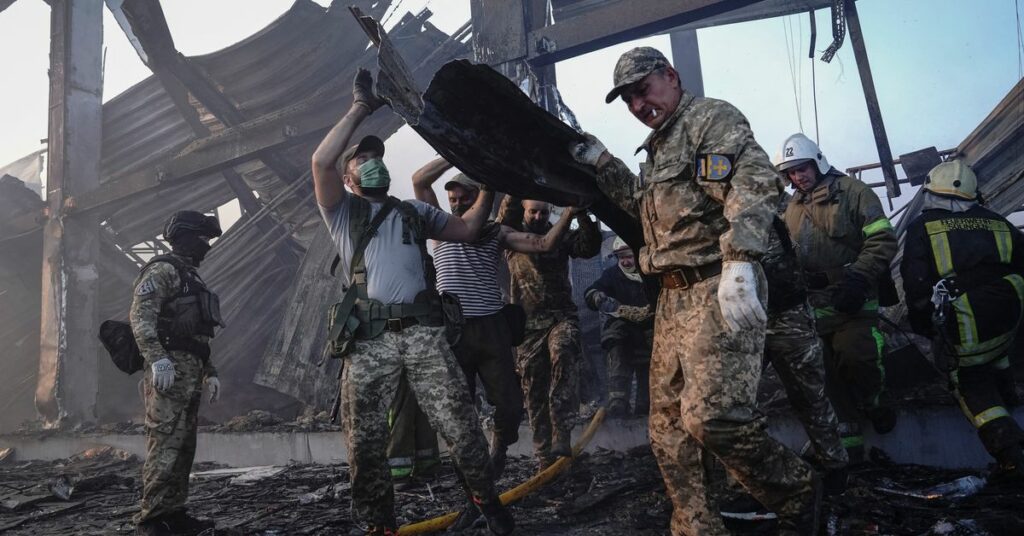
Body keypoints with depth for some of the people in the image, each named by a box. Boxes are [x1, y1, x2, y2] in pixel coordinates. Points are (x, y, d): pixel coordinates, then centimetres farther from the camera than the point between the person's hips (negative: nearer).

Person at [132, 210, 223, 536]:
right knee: (166, 446, -10)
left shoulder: (190, 277, 23)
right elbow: (140, 315, -17)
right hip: (169, 370, -10)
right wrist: (157, 358, -27)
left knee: (184, 447, 10)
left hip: (190, 372, 10)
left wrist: (210, 372, 22)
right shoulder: (163, 269, -5)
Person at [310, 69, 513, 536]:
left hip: (423, 330, 2)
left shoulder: (414, 211, 25)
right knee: (365, 440, 3)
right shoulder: (343, 211, 13)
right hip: (369, 338, -1)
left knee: (460, 423, -2)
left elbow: (466, 230, 24)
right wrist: (359, 109, 2)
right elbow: (321, 161, -4)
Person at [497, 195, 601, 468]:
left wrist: (582, 215, -20)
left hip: (560, 316, -1)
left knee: (563, 353, -32)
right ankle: (545, 456, 14)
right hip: (527, 323, 1)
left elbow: (590, 247, -6)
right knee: (534, 392, 3)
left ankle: (561, 435, -31)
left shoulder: (561, 236, 9)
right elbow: (506, 213, -10)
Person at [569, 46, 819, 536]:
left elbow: (754, 183, -18)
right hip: (674, 297, 10)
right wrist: (602, 163, 25)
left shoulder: (711, 118, -3)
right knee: (668, 423, 9)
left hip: (718, 290, -10)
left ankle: (798, 495, 5)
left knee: (710, 414, -20)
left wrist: (739, 262, -30)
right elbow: (644, 205, 35)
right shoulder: (658, 149, 25)